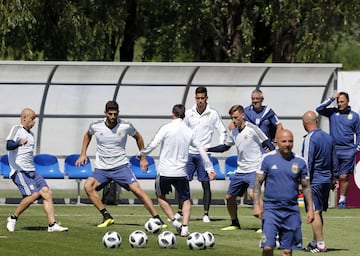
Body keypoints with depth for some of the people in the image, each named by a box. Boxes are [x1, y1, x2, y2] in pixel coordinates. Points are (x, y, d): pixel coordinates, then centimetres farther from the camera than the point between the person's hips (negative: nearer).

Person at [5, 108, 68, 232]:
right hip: (19, 171, -9)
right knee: (33, 195, -22)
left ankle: (52, 224, -9)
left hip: (31, 171, 9)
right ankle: (13, 218, -4)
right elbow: (8, 146, -24)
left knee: (47, 192, -7)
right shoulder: (17, 130, -6)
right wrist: (19, 143, -44)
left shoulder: (31, 134, 21)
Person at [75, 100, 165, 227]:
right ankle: (107, 217, -15)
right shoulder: (96, 126, -6)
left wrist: (143, 158, 13)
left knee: (137, 189, -17)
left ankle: (157, 219, -11)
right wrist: (83, 154, 13)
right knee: (88, 186, -23)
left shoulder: (126, 125, -9)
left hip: (121, 166, -2)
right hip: (101, 168, 2)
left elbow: (138, 137, 12)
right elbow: (88, 135, 20)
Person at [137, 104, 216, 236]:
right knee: (186, 200, 15)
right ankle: (185, 227, -1)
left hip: (164, 171, -2)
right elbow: (201, 150, 10)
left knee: (161, 196, 20)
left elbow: (153, 144, -12)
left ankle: (174, 221, 6)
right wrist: (210, 169, 18)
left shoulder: (166, 128, -7)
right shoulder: (189, 132, 5)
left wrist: (141, 153, 6)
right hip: (181, 173, 2)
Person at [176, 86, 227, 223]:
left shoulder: (213, 114, -2)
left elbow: (222, 132, 4)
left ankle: (206, 214, 1)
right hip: (189, 152, 2)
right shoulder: (189, 114, 5)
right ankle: (180, 212, 9)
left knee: (206, 184, -3)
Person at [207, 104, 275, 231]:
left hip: (254, 169, -8)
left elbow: (267, 144, -9)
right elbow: (225, 147, 24)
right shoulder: (234, 132, 9)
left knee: (252, 193, -29)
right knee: (229, 197, 10)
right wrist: (207, 149, 15)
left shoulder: (252, 129, -11)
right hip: (240, 171, 8)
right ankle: (235, 224, 30)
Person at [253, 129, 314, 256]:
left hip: (291, 211, 2)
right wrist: (256, 205, -9)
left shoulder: (299, 161, 5)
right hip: (270, 208, -2)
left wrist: (310, 209, 5)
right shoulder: (268, 158, 0)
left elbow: (306, 186, 12)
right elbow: (258, 182, 0)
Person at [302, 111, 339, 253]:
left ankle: (320, 245, -8)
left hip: (314, 181, -8)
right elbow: (334, 161, 16)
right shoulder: (328, 137, 11)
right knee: (318, 212, 16)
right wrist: (334, 178, 23)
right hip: (326, 180, 8)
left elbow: (307, 162, -17)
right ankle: (315, 241, 22)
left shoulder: (310, 139, -13)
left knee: (315, 212, -6)